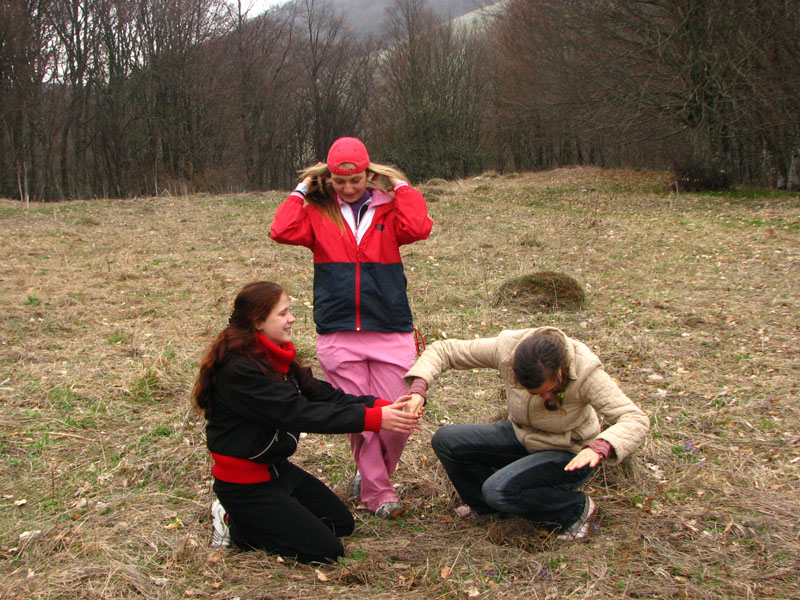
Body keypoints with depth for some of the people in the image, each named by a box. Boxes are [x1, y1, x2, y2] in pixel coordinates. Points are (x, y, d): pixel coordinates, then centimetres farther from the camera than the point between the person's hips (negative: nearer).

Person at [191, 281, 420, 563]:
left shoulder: (275, 356, 4)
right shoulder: (240, 369, -26)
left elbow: (321, 394, -4)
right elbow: (299, 413, -31)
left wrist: (380, 405, -18)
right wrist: (373, 419, -33)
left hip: (277, 468, 10)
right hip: (244, 483, -9)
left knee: (342, 523, 17)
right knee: (326, 552, -7)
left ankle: (245, 518, 18)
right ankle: (235, 524, 4)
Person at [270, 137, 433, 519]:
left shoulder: (389, 210, 7)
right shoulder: (318, 214, 8)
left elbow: (418, 228, -14)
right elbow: (282, 231, -10)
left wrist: (401, 187, -2)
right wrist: (302, 191, 1)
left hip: (391, 333, 0)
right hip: (337, 334, 0)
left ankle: (373, 475, 29)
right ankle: (377, 492, 23)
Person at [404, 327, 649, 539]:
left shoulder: (584, 369, -31)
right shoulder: (506, 348, -24)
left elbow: (636, 420, -32)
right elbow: (442, 350, -14)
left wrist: (599, 448, -51)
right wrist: (417, 390, -31)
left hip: (570, 454, -5)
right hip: (523, 437, 5)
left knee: (499, 489, -28)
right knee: (445, 441, -12)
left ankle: (576, 509, -4)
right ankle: (485, 506, 13)